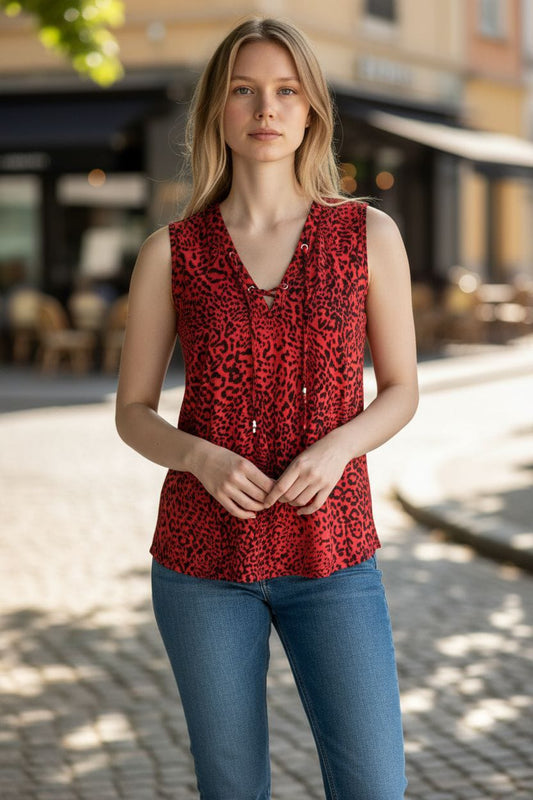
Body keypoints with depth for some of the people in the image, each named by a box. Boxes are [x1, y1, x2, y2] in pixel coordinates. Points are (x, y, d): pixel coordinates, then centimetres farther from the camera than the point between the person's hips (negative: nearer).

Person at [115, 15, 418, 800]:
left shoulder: (371, 233, -1)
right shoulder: (170, 251, -1)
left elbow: (401, 391, 5)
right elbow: (133, 412, 4)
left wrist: (336, 448, -16)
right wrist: (202, 459, -18)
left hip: (330, 554, 0)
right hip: (204, 554, 0)